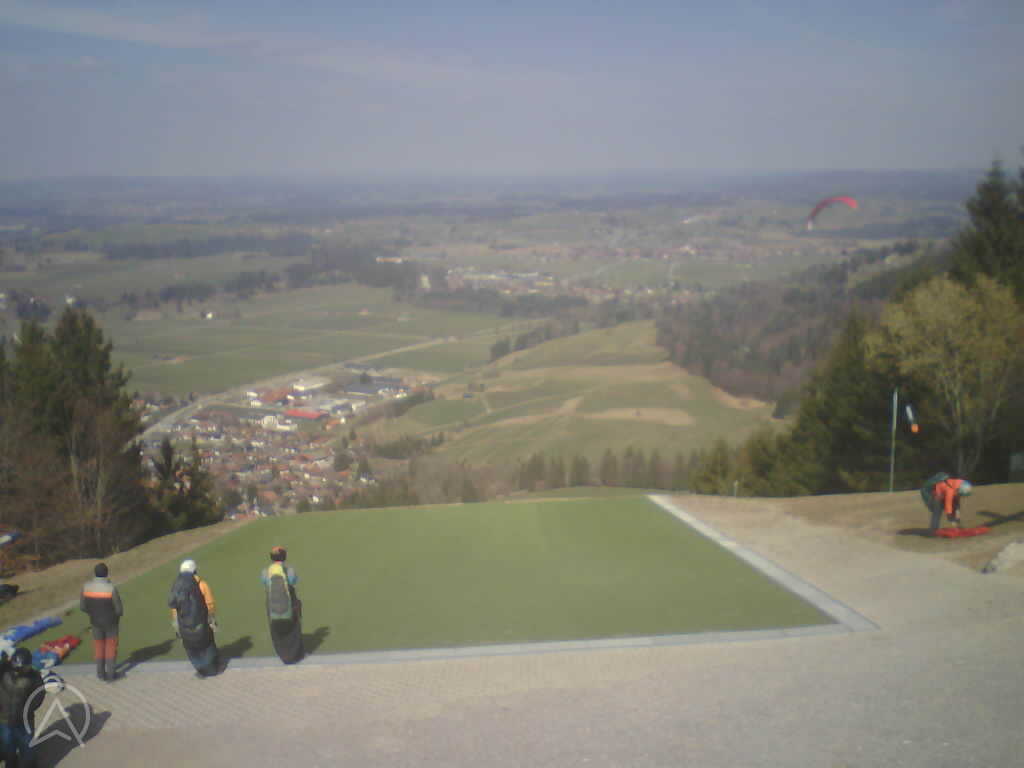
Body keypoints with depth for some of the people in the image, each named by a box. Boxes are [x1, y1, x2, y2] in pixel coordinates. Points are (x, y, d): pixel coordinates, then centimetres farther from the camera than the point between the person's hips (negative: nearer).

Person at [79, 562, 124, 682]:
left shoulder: (86, 587, -18)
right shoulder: (111, 589, -28)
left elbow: (82, 606, -5)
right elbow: (119, 609, -18)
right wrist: (118, 614, 6)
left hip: (96, 621, 3)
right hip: (111, 622, -3)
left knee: (99, 646, 22)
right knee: (111, 646, 16)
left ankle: (101, 672, 29)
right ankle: (110, 674, 20)